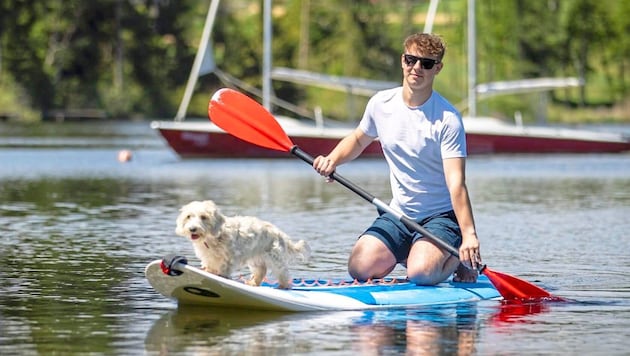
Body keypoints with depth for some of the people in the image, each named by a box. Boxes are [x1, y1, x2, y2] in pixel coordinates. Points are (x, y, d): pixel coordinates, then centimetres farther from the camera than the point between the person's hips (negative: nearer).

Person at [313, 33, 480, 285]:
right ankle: (404, 254, 16)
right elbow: (358, 140, 21)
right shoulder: (381, 104, -1)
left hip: (442, 216, -5)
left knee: (420, 273, -30)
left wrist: (469, 233, -38)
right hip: (398, 215, 5)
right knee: (360, 268, -14)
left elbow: (456, 183, -26)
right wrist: (333, 159, 0)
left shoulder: (447, 119, -17)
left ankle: (459, 258, 4)